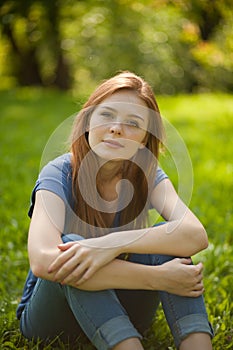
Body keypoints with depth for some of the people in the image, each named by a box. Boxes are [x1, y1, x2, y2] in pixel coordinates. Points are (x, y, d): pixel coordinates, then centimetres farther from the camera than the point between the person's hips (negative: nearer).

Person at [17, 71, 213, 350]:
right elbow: (43, 261, -38)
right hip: (51, 315, -3)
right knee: (72, 245, -33)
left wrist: (115, 243, -43)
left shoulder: (149, 177, -7)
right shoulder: (59, 175, -18)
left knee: (167, 239, -23)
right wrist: (157, 279, -40)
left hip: (119, 319, 3)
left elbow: (196, 234, -27)